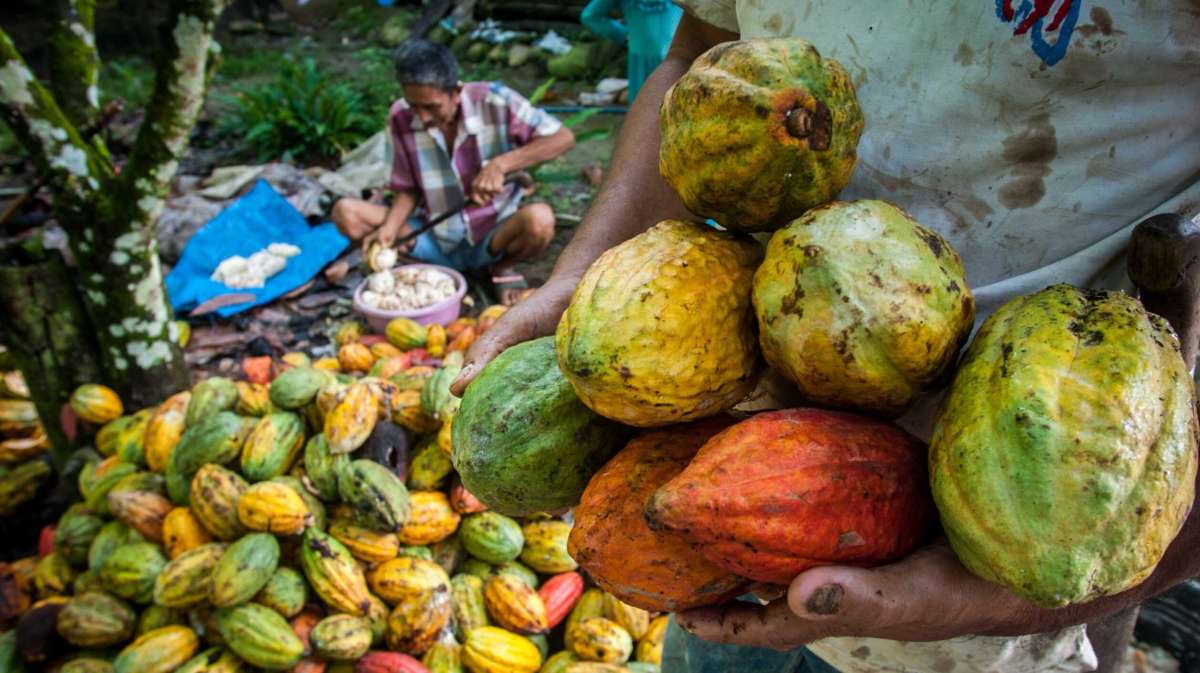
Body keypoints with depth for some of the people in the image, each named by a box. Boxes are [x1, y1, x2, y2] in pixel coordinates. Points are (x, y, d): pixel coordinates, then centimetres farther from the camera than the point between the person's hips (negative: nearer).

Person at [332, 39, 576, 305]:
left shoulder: (493, 101, -17)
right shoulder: (400, 117, -9)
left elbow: (564, 138, -19)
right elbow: (407, 189, 1)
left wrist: (500, 164, -29)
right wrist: (389, 229, -19)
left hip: (492, 236, -2)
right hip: (434, 238, 2)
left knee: (539, 220, -35)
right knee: (346, 212, -15)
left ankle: (502, 268, -1)